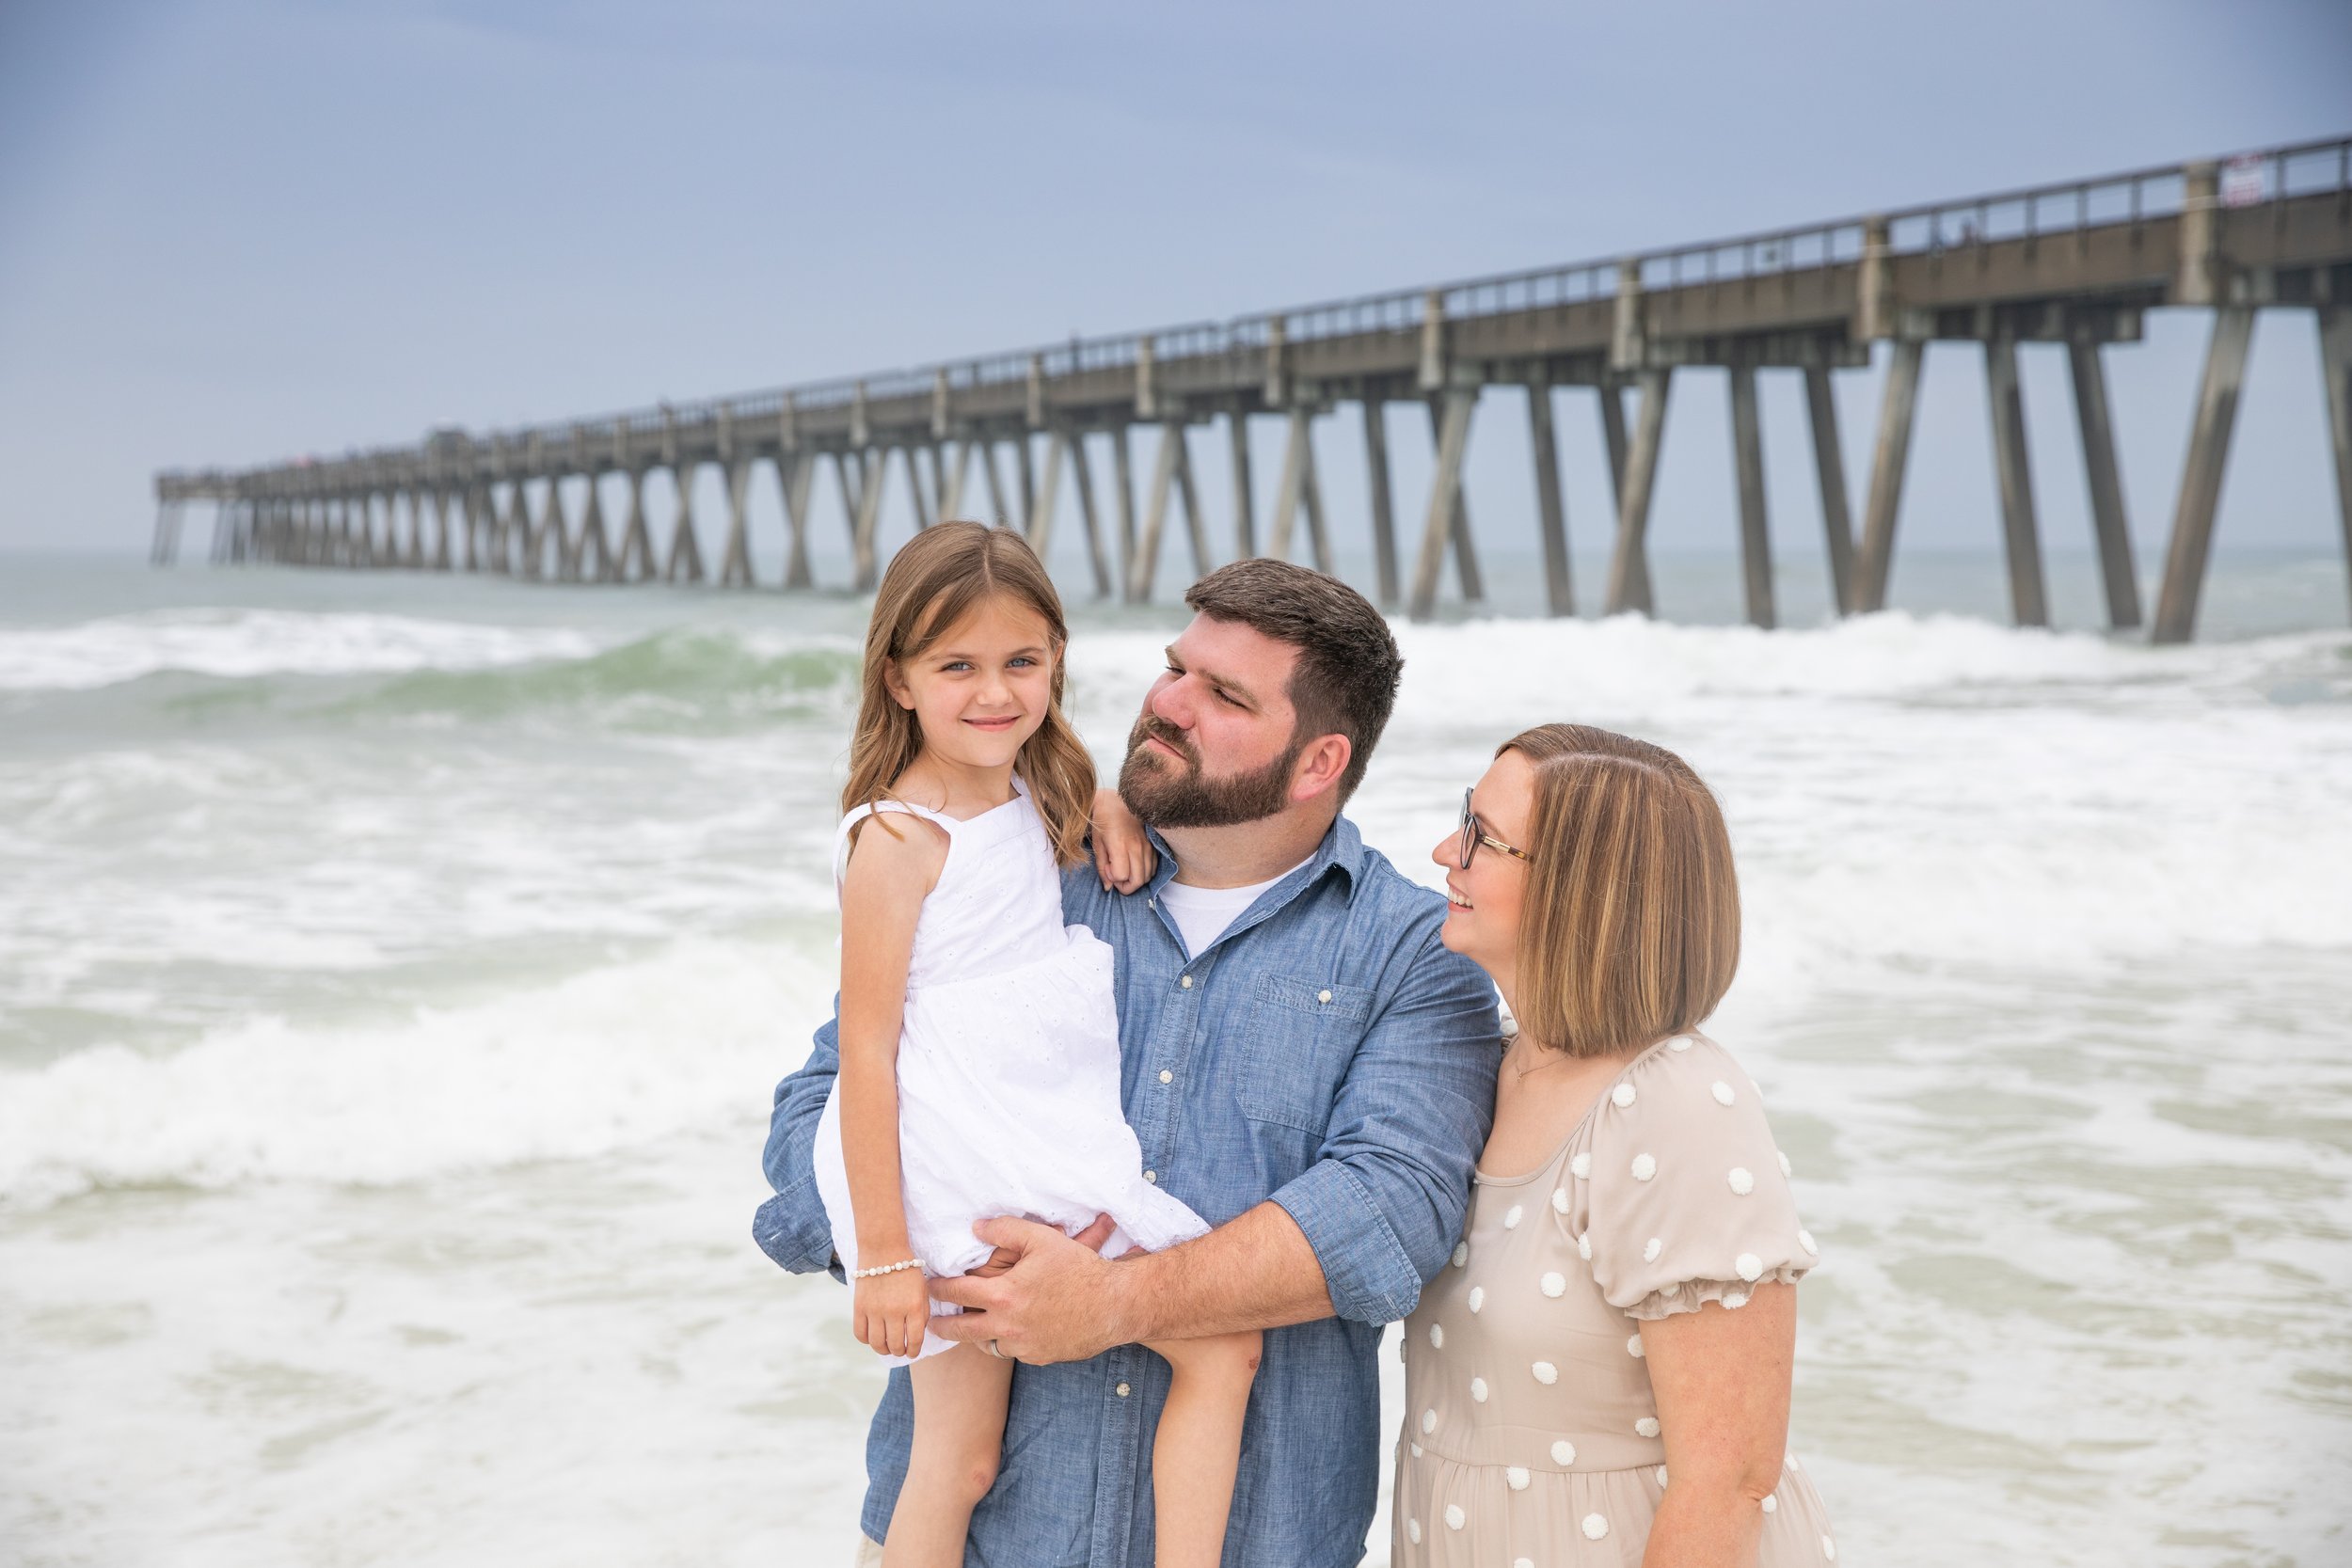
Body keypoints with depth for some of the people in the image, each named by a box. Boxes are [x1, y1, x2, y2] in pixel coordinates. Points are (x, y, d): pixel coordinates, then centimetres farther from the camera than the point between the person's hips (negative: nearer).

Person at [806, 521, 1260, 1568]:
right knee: (1223, 1345, -8)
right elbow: (866, 1053, -15)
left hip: (1046, 1155, 7)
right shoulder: (900, 838, -13)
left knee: (957, 1462, 12)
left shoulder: (1034, 803, 9)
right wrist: (882, 1254, -17)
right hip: (960, 1175, -7)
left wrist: (1110, 810, 11)